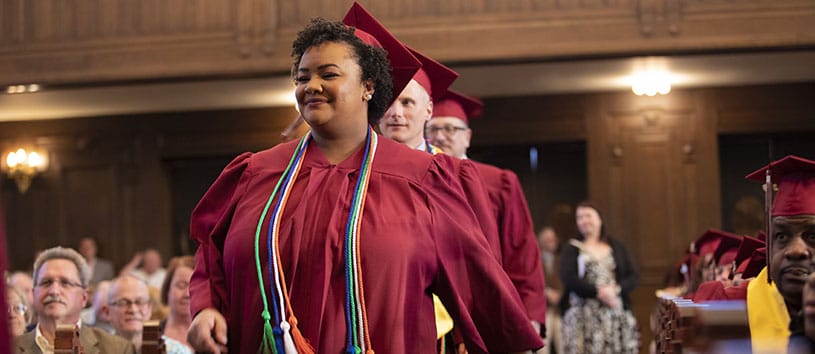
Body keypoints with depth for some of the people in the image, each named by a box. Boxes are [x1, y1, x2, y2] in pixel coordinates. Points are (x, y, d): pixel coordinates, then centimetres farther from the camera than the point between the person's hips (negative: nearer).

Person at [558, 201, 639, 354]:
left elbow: (633, 276, 10)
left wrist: (616, 289, -10)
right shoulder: (571, 248, 9)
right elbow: (568, 278, -6)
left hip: (616, 312, 2)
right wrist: (598, 292, -14)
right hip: (583, 315, -2)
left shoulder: (617, 247, 17)